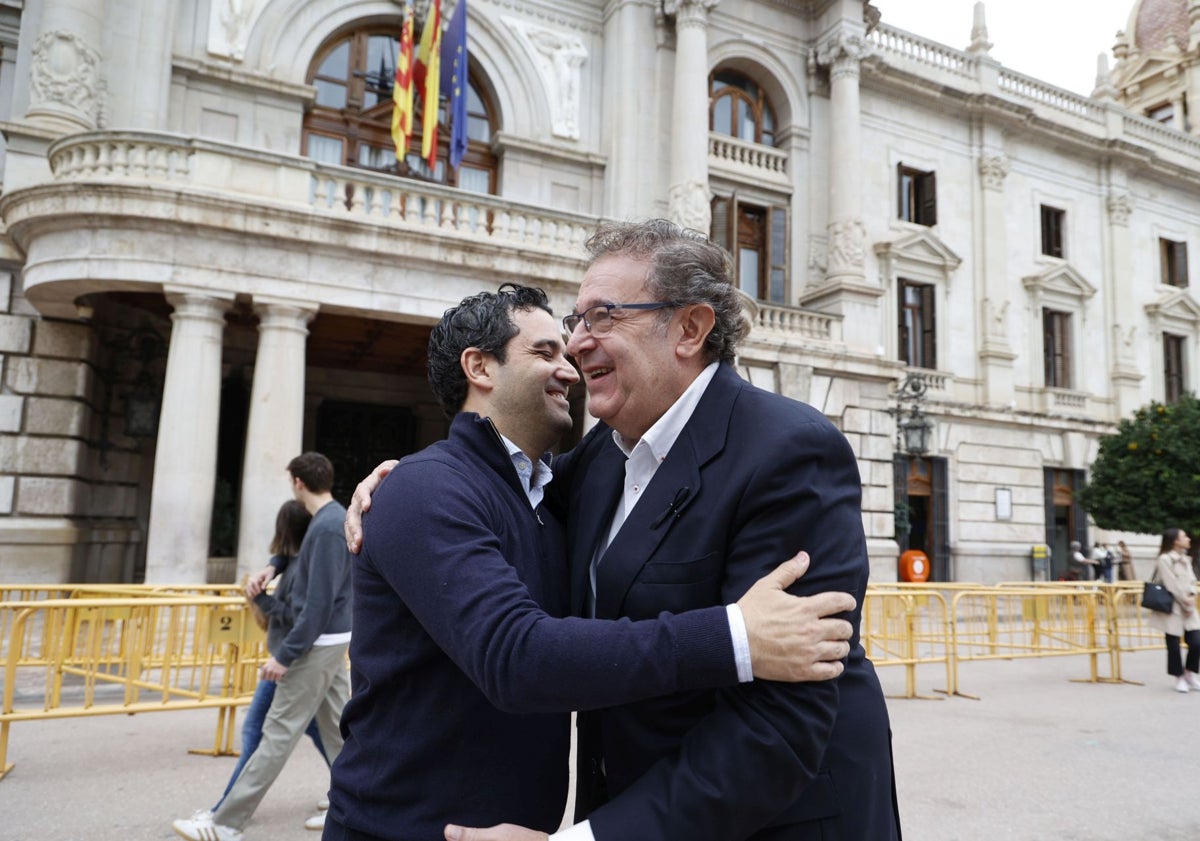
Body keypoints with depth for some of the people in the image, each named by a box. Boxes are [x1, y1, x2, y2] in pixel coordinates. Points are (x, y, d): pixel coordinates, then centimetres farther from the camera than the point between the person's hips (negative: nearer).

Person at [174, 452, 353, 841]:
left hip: (317, 645, -10)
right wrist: (267, 597, 18)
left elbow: (319, 603, -22)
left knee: (278, 733, -3)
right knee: (337, 728, 14)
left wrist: (285, 655, -20)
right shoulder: (334, 520, 11)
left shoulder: (326, 527, -19)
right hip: (330, 641, 10)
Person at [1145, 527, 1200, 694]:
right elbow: (1172, 585, -14)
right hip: (1172, 608, -7)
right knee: (1173, 645, 1)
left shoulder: (1186, 559, 14)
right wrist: (1185, 602, -10)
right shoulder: (1164, 559, -11)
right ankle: (1180, 678, 16)